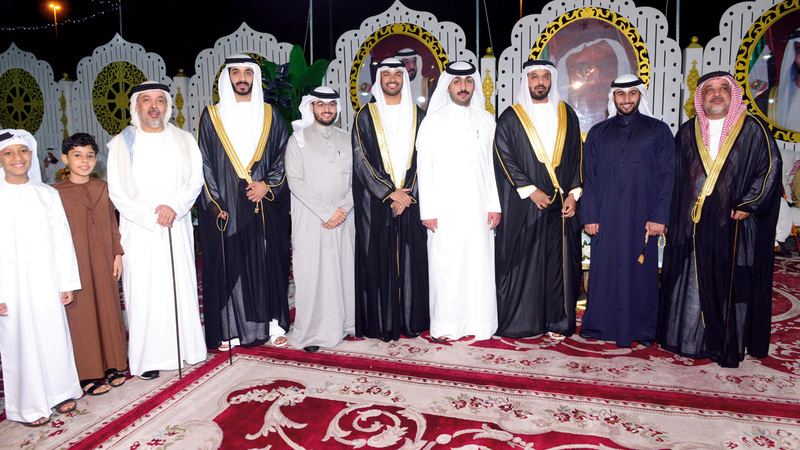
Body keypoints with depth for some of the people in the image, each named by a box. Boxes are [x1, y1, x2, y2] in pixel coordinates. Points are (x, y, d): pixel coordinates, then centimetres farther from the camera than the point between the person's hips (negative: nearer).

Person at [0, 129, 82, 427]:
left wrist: (67, 282, 3)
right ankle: (28, 406, 23)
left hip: (47, 283, 3)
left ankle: (59, 392, 30)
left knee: (54, 334, 11)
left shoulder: (47, 194, 3)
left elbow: (62, 240, 5)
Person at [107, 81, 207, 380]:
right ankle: (148, 357, 7)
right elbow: (117, 192, -2)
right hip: (139, 229, -2)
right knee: (143, 291, -1)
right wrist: (152, 216, -10)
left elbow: (196, 181, 3)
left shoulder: (184, 141, 9)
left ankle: (187, 347, 17)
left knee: (182, 285, 5)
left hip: (177, 228, 2)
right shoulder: (122, 143, 2)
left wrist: (174, 207, -14)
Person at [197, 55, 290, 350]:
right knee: (228, 264, 0)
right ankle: (231, 329, 9)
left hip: (265, 205, 1)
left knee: (268, 261, 3)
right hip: (226, 206, -1)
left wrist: (268, 185, -8)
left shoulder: (270, 116, 10)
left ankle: (272, 324, 14)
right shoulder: (211, 117, 6)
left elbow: (284, 157, 8)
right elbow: (204, 164, 3)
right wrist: (215, 204, -6)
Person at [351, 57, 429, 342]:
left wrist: (407, 195, -7)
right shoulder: (366, 116, 4)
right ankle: (381, 324, 8)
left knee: (411, 259, 3)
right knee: (377, 260, -2)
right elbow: (360, 161, -4)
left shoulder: (417, 115, 10)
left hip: (411, 199, 2)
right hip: (375, 201, -2)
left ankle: (411, 320, 14)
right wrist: (389, 193, -11)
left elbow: (422, 159, 5)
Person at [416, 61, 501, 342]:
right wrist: (427, 210, -7)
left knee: (480, 263, 4)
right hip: (445, 209, -3)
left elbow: (491, 165, 12)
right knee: (445, 265, -1)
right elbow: (424, 168, 0)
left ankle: (478, 323, 16)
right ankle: (444, 326, 10)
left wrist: (494, 205, 5)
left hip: (479, 208, 3)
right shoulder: (433, 121, 3)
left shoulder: (486, 120, 13)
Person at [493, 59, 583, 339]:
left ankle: (557, 322, 15)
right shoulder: (510, 118, 3)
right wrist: (530, 191, -11)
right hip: (523, 205, -2)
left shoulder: (567, 116, 13)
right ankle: (520, 321, 11)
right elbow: (505, 159, -4)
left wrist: (573, 194, 0)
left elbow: (576, 157, 12)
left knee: (559, 261, 4)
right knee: (522, 261, 0)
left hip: (562, 204, 3)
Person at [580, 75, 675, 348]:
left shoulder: (658, 131, 6)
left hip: (642, 215, -1)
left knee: (641, 270, 3)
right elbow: (588, 177, 8)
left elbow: (667, 175, 1)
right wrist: (589, 216, -1)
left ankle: (642, 330, 16)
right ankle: (599, 325, 17)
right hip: (606, 216, 2)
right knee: (603, 268, 4)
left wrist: (659, 216, -8)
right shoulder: (598, 133, 11)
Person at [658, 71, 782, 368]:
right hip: (694, 224, 3)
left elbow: (771, 167, 0)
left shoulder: (753, 129, 3)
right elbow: (675, 176, 13)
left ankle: (728, 347, 12)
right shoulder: (688, 132, 11)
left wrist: (749, 205, -8)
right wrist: (674, 217, 6)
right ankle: (694, 340, 18)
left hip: (734, 222, -2)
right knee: (692, 283, 5)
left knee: (732, 284, 1)